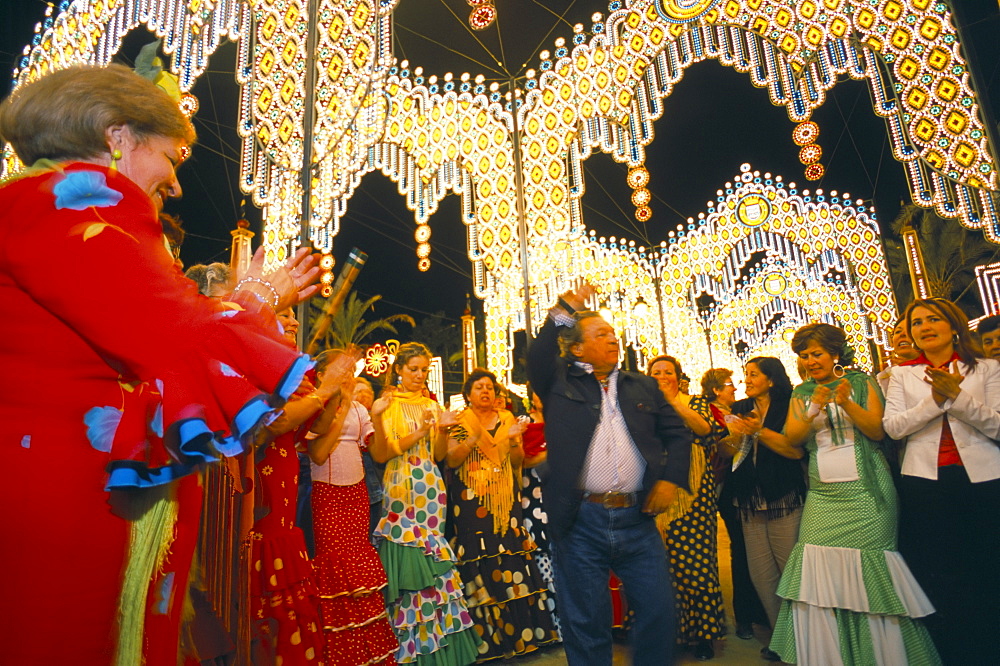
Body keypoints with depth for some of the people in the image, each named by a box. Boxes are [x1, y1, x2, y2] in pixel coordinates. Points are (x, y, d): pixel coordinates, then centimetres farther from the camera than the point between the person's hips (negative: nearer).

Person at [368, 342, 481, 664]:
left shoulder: (432, 406, 12)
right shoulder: (385, 405, 1)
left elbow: (438, 456, 10)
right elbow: (380, 454, -8)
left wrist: (442, 431, -7)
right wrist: (419, 433, -17)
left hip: (431, 492, 4)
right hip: (401, 492, -3)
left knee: (435, 566, 4)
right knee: (409, 566, -4)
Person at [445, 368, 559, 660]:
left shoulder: (507, 418, 11)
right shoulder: (460, 421, 2)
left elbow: (517, 462, 10)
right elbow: (451, 461, -7)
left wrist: (513, 439, -9)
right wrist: (472, 438, -19)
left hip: (505, 500, 3)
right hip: (472, 503, -3)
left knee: (513, 561, 0)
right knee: (481, 568, -4)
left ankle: (522, 632, 12)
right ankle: (487, 639, 7)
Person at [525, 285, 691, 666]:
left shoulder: (643, 386, 14)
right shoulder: (560, 383, 5)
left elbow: (677, 433, 14)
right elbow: (537, 356, -13)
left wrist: (671, 479, 0)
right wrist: (563, 311, -14)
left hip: (638, 519, 3)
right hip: (580, 523, -2)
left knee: (658, 612, 10)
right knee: (586, 623, 10)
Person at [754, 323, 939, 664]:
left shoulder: (861, 382, 6)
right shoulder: (801, 393, 12)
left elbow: (878, 431, -2)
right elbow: (791, 443, 1)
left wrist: (848, 404, -17)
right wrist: (814, 410, -14)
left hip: (866, 493, -2)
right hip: (822, 495, 2)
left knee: (869, 573, -2)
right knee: (819, 575, -5)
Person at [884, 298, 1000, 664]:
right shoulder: (903, 374, 9)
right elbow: (893, 426, -3)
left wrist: (957, 395, -16)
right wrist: (935, 400, -15)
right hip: (925, 483, 1)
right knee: (936, 576, 5)